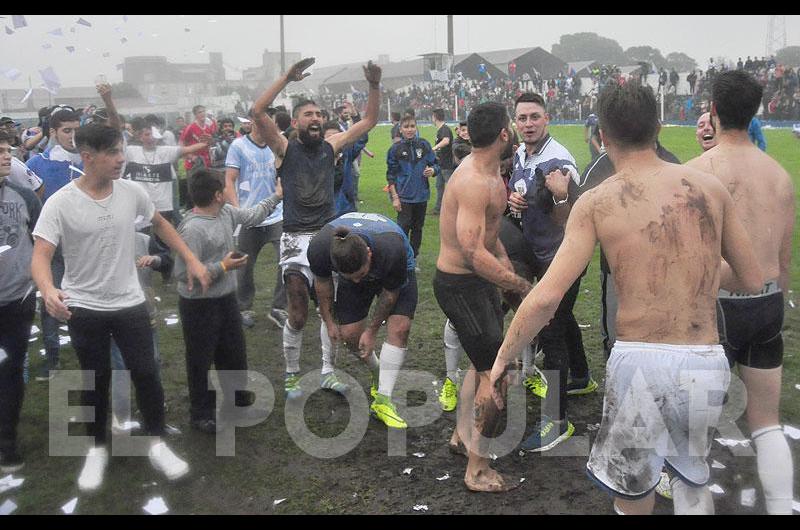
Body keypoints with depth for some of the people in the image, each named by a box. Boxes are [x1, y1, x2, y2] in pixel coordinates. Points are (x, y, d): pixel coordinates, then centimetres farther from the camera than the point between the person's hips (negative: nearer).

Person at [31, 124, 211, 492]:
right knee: (96, 381, 11)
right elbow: (40, 256, -21)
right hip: (84, 309, -2)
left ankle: (157, 445, 23)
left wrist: (192, 261, 7)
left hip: (130, 303, 2)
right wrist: (48, 290, -43)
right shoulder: (60, 203, -16)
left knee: (146, 373, 4)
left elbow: (160, 224, 13)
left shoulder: (131, 192, -6)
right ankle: (98, 449, 31)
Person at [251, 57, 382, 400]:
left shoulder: (331, 146, 8)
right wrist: (287, 78, -21)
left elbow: (370, 120, 9)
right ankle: (292, 374, 15)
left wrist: (374, 86, -5)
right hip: (297, 239, -4)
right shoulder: (285, 148, -2)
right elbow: (258, 112, -16)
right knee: (298, 314, -4)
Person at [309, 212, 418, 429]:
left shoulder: (391, 251, -43)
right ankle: (377, 373, 25)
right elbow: (322, 282, -11)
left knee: (399, 328, -19)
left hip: (398, 272, -2)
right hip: (350, 266, 3)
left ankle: (383, 400, -13)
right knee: (349, 334, -5)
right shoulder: (319, 248, -36)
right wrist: (329, 322, 0)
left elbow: (390, 294, -22)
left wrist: (372, 330, -10)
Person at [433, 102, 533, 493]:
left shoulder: (487, 173, 7)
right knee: (497, 375, -6)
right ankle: (478, 472, 7)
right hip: (460, 285, -11)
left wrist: (509, 271, 13)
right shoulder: (474, 182, -26)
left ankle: (462, 436, 43)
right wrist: (522, 286, -27)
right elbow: (474, 253, -32)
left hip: (477, 280, 11)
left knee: (483, 363, 25)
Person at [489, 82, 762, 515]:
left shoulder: (596, 202, -4)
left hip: (640, 361, -3)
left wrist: (503, 358, 2)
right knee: (692, 478, 30)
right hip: (707, 363, 3)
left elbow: (545, 297, -11)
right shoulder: (710, 187, 4)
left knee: (631, 495, 20)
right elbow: (752, 280, 12)